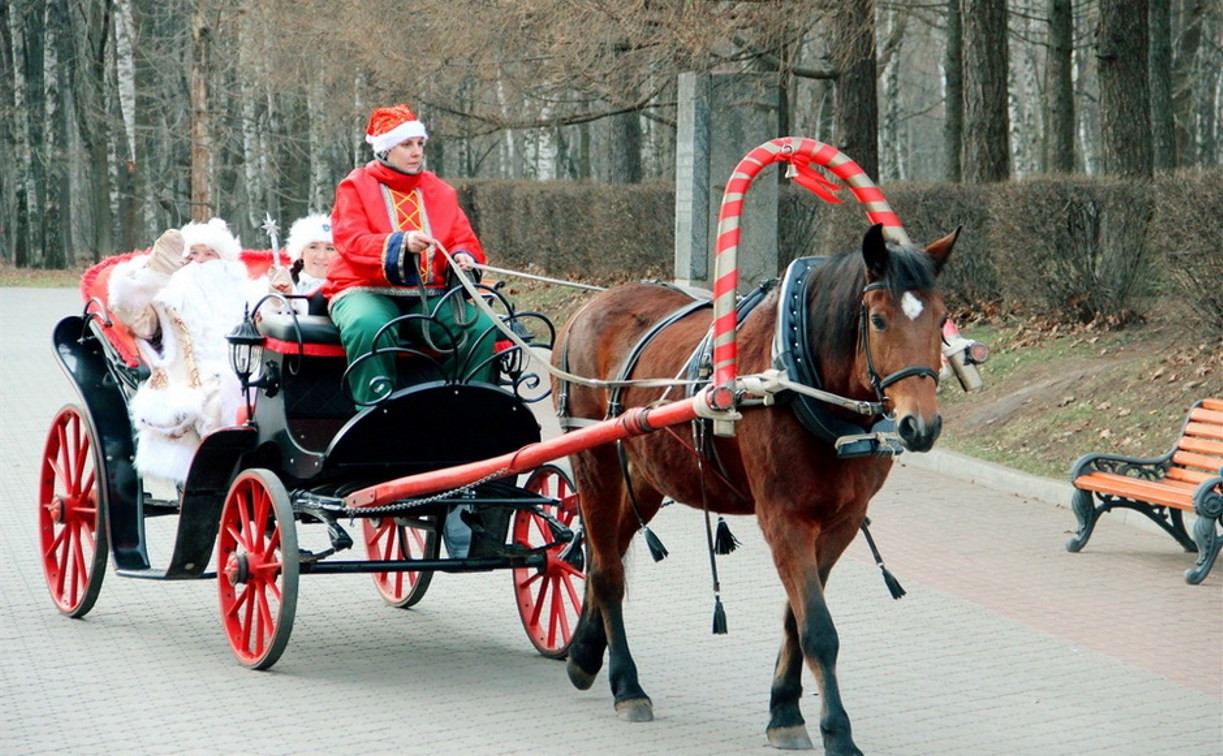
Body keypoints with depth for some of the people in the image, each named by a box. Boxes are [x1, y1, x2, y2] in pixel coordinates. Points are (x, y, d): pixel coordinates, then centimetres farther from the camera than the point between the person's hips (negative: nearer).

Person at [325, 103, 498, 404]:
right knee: (368, 327, -40)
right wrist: (400, 243, -27)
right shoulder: (356, 186, 5)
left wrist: (463, 256, -13)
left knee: (481, 326, -23)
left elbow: (464, 239, 13)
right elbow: (349, 240, -10)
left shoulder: (440, 191, 18)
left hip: (427, 297, 4)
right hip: (367, 290, -4)